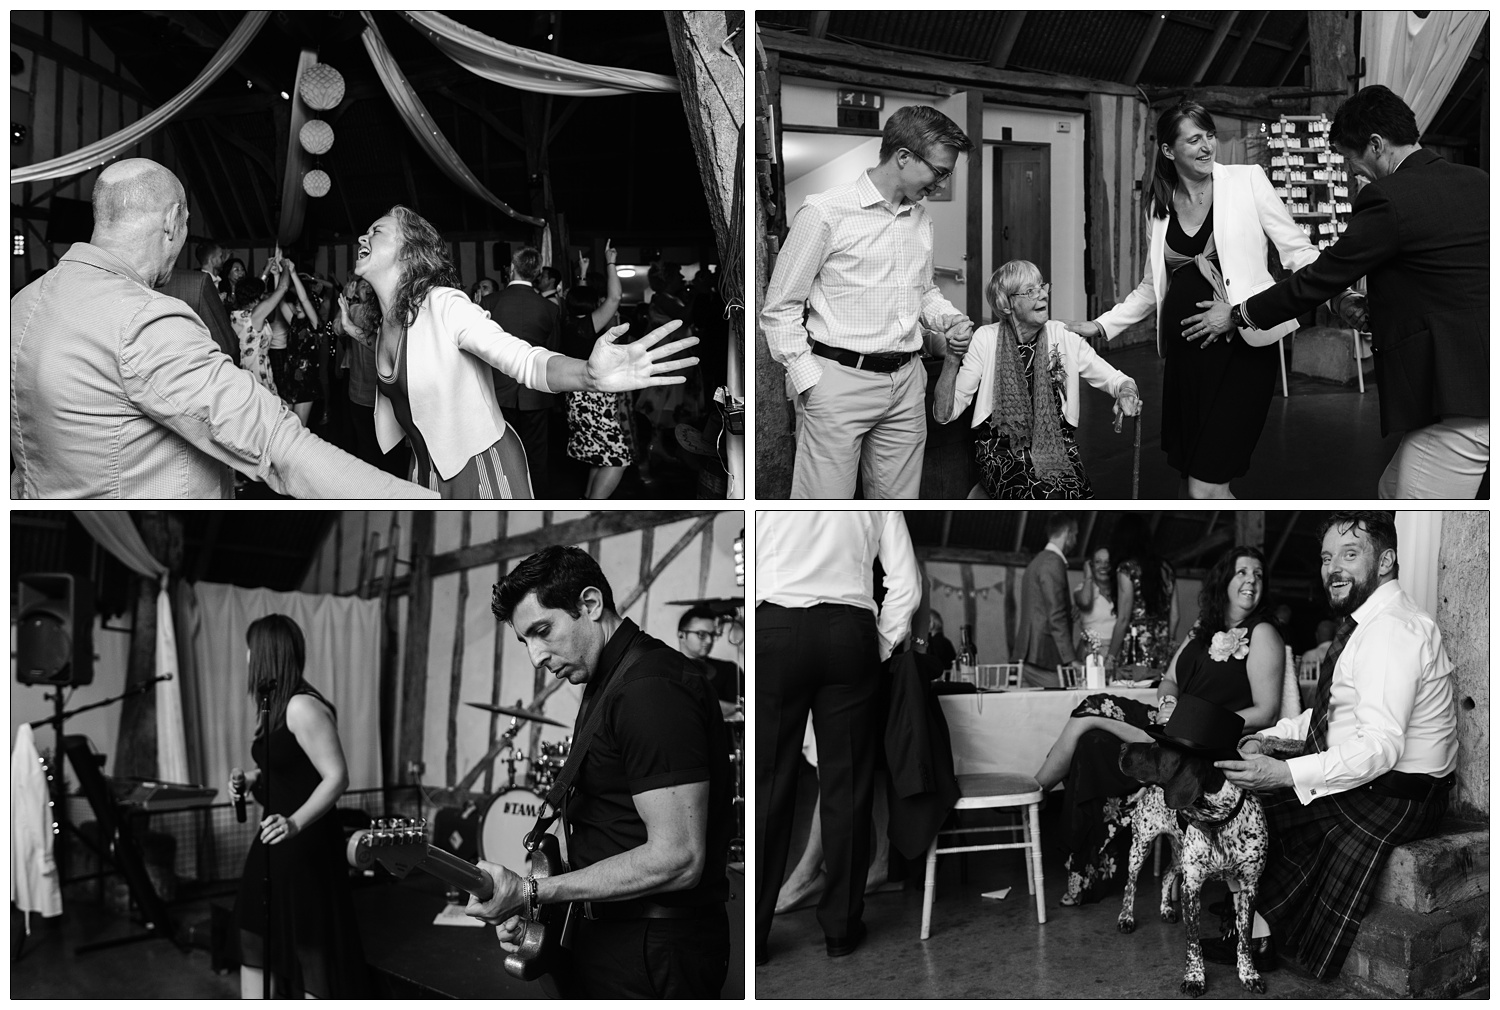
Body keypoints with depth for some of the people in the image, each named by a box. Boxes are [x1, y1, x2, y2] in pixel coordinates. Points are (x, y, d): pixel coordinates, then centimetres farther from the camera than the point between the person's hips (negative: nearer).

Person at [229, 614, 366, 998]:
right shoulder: (276, 704, 10)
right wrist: (250, 779, 8)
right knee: (256, 939, 14)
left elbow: (337, 777, -25)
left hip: (305, 844, -10)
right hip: (275, 840, 10)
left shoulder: (303, 706, -20)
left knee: (307, 949, -2)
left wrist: (295, 822, -35)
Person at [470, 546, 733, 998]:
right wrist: (528, 909, 4)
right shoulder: (608, 684, 14)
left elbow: (677, 859, -25)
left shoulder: (653, 689, -20)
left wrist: (531, 892, -22)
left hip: (650, 956, -10)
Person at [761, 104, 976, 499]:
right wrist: (809, 380, -11)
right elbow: (779, 309, -6)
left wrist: (949, 319, 9)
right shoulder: (826, 213, -8)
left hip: (907, 384, 7)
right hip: (839, 381, -7)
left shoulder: (922, 218, 15)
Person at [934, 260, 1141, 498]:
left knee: (1078, 496, -30)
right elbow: (944, 414, -6)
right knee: (1043, 496, -33)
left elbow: (1114, 378, 9)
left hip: (1057, 449, 3)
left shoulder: (1062, 336, 3)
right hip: (1003, 452, -2)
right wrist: (952, 360, -21)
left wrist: (1126, 390, -15)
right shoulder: (985, 340, -3)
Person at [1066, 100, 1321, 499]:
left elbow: (1297, 252, -2)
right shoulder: (1161, 204, 12)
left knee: (1206, 488, -11)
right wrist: (1101, 326, 14)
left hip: (1240, 350, -4)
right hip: (1184, 350, 5)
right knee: (1196, 482, 7)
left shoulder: (1247, 180, 0)